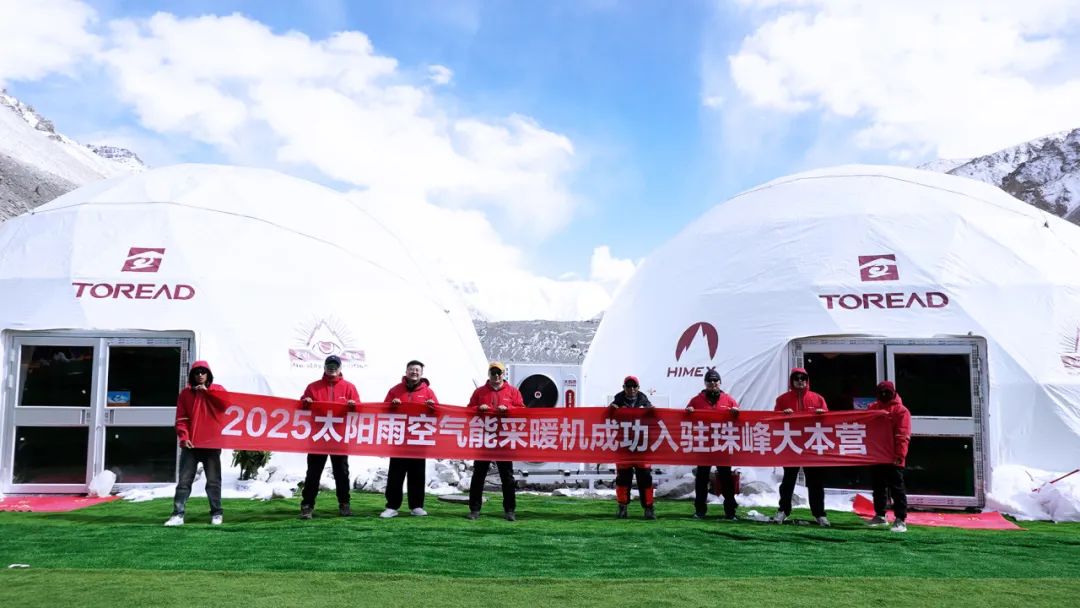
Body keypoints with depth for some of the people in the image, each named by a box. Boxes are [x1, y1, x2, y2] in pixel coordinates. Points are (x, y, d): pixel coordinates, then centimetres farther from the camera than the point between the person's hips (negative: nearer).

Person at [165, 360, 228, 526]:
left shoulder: (217, 389, 8)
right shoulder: (185, 393, 9)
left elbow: (226, 403, -13)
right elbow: (181, 420, 3)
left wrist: (207, 391, -12)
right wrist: (183, 438, -11)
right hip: (191, 444, 1)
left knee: (213, 481, 3)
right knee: (184, 480, -1)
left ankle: (216, 513, 10)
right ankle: (178, 515, -1)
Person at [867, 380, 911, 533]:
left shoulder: (901, 411, -7)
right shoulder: (873, 408, 12)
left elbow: (902, 435, -14)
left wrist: (900, 454, -21)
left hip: (893, 457, -7)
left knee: (896, 489, -5)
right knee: (878, 487, 15)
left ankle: (901, 520, -5)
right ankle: (880, 516, 26)